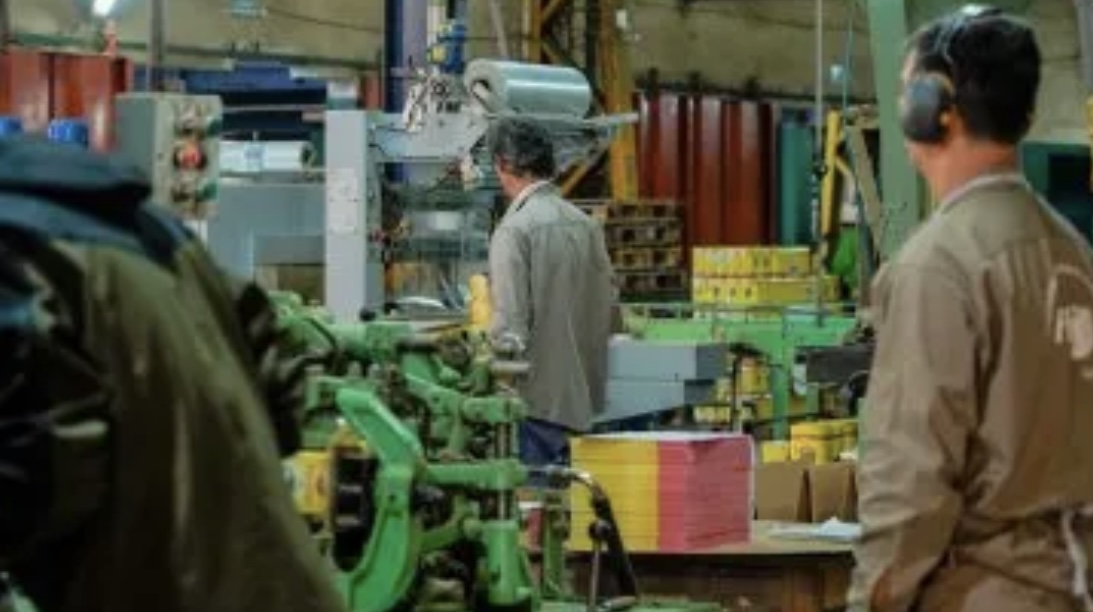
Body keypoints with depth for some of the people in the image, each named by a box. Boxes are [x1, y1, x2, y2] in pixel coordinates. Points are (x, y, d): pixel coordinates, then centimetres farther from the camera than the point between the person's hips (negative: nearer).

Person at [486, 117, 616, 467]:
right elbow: (606, 307, 12)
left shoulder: (514, 230, -12)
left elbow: (510, 323, -15)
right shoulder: (586, 225, 8)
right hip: (581, 400, 7)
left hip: (535, 399, -7)